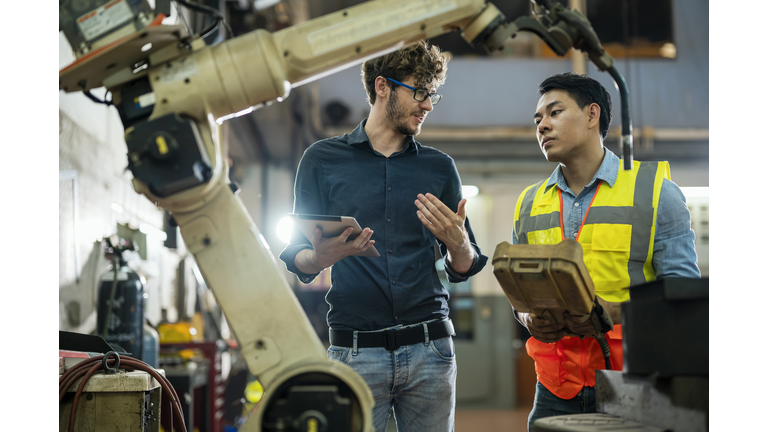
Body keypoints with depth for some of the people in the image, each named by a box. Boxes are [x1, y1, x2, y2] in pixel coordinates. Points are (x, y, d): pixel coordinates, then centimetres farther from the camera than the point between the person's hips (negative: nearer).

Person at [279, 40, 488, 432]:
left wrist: (456, 242, -9)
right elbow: (298, 260, 6)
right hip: (355, 352, -2)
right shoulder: (323, 160, 7)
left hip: (429, 350, 2)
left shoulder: (440, 168, 15)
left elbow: (464, 268, 14)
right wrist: (320, 258, -17)